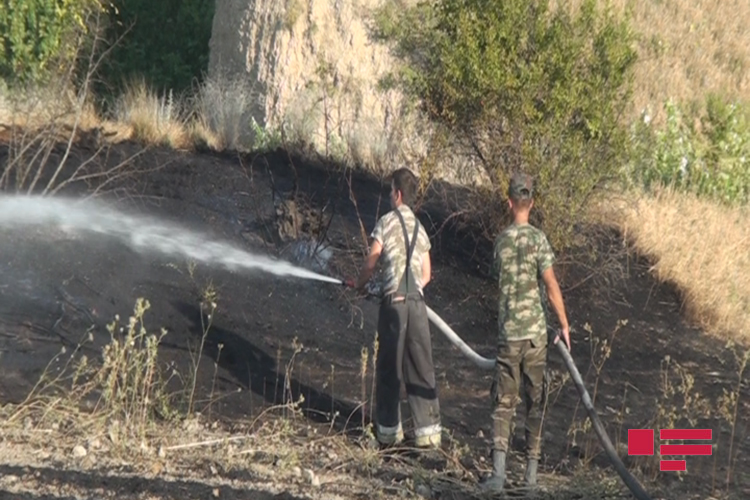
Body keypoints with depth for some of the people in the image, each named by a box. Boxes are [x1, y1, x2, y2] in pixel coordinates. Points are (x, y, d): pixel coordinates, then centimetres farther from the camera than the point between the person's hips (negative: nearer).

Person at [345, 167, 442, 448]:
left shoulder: (387, 222, -3)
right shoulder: (419, 227, 14)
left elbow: (371, 264, -1)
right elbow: (426, 275, 14)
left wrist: (358, 284, 17)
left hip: (394, 302, -5)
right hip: (417, 302, 5)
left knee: (389, 368, 5)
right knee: (421, 369, 7)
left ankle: (388, 430, 9)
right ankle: (428, 431, 7)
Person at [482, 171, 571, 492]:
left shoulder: (501, 241, 5)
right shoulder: (538, 239, -4)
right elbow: (551, 285, -7)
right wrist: (564, 325, 2)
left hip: (507, 333, 1)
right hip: (535, 331, -1)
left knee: (503, 403, 1)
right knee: (536, 401, 9)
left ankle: (499, 472, -13)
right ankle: (532, 470, 12)